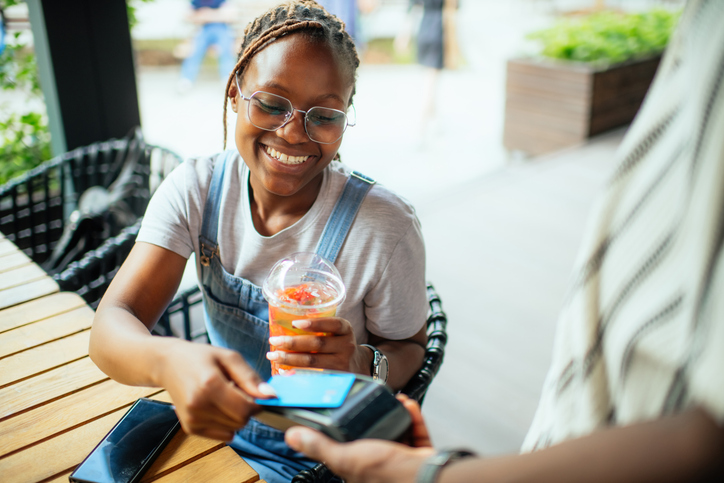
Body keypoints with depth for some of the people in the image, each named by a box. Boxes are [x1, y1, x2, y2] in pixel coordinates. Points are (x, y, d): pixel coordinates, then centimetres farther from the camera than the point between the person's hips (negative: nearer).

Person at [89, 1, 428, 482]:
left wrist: (362, 364, -32)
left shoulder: (384, 226, -23)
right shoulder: (196, 189, -14)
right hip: (215, 428, 2)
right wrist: (168, 360, -47)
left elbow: (410, 351, -8)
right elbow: (111, 327, -23)